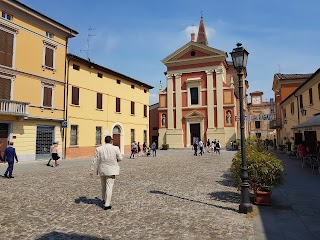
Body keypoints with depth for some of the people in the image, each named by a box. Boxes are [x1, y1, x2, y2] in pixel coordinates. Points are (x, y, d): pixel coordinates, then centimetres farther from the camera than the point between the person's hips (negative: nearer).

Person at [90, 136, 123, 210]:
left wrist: (92, 170, 2)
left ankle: (104, 199, 38)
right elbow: (120, 158, -1)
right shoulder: (115, 148, -8)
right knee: (109, 186, -1)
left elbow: (95, 160, -2)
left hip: (102, 170, 4)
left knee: (103, 185, 20)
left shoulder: (99, 149, -2)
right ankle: (107, 204, -4)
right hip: (111, 170, -3)